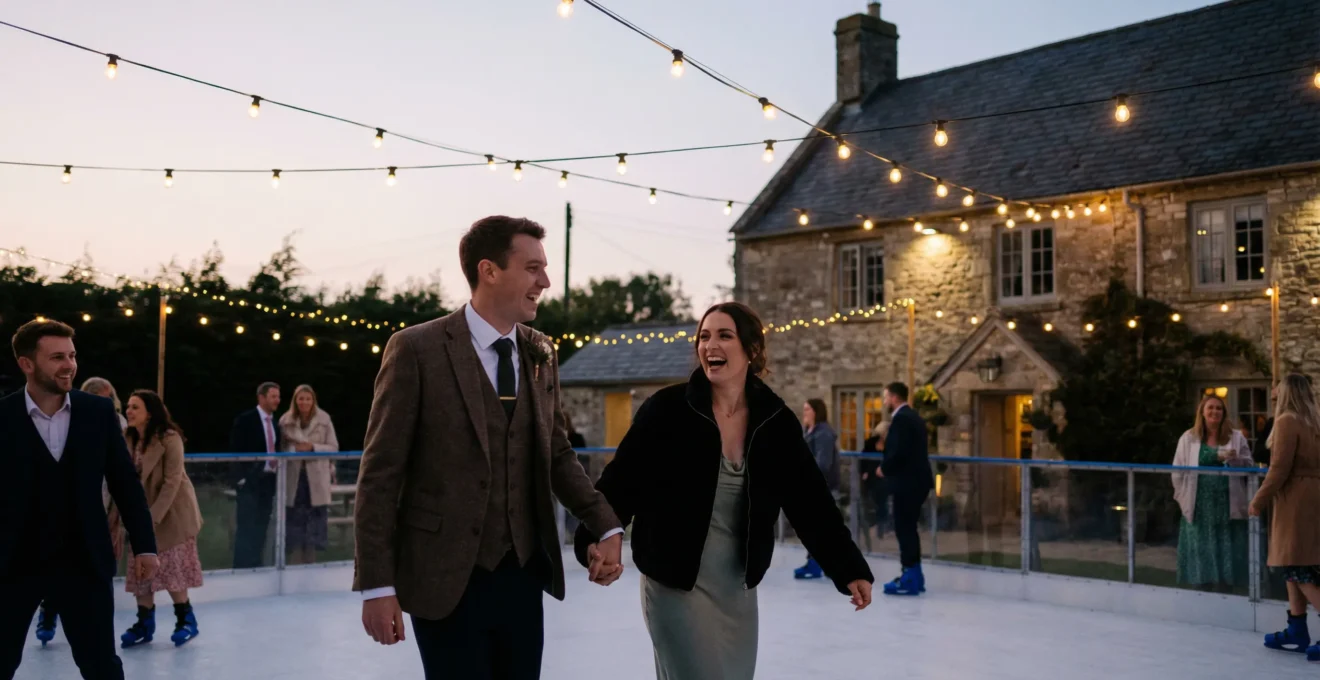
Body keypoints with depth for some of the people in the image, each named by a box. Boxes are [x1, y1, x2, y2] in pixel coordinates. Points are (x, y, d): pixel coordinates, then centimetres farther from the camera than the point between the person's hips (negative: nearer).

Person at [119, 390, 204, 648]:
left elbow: (172, 481, -20)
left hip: (173, 510, -6)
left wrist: (154, 516, -21)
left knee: (170, 566, -4)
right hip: (144, 510, 6)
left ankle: (186, 619, 12)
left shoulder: (170, 438, -19)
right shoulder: (130, 439, 1)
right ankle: (145, 623, 15)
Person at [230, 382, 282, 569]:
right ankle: (241, 568, -1)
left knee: (261, 529, 9)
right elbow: (236, 450, -11)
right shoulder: (245, 420, -7)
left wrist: (276, 476, 8)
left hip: (269, 480, 7)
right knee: (246, 529, -5)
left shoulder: (274, 423, 14)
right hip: (251, 480, -7)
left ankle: (255, 568, 15)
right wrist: (242, 477, -15)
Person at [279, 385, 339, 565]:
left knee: (315, 524, 2)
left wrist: (313, 447, -15)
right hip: (294, 477, 1)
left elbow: (333, 448, -2)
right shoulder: (286, 421, 3)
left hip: (316, 478, -1)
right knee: (294, 522, 5)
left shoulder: (324, 420, -2)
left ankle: (310, 561, 14)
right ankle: (297, 560, 15)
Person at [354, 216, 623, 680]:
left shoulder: (541, 354, 6)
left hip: (524, 575, 5)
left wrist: (606, 525, 2)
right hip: (446, 581, -5)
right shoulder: (417, 349, -10)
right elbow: (380, 474, -9)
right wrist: (377, 585, -12)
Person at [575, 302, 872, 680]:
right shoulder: (667, 408, -12)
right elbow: (621, 481, -14)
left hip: (739, 587, 4)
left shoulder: (776, 421, -3)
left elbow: (811, 500, 0)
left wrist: (850, 569, -4)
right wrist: (593, 538, -29)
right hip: (677, 584, -4)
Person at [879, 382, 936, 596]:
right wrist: (889, 467, 11)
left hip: (907, 482, -10)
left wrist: (884, 468, -6)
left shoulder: (901, 418, -15)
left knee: (904, 529, -5)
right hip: (915, 480, 10)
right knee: (908, 528, 15)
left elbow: (898, 451, -23)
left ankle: (910, 578, -2)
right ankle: (914, 574, 21)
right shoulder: (913, 417, 17)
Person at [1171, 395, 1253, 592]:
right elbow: (1178, 471, 7)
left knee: (1227, 551, 2)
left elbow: (1249, 466, 1)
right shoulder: (1188, 438, 6)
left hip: (1227, 506, 0)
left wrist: (1233, 460, -17)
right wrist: (1184, 497, 4)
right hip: (1200, 505, 0)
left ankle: (1227, 593, 10)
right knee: (1202, 552, 4)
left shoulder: (1236, 438, 7)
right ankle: (1204, 589, 13)